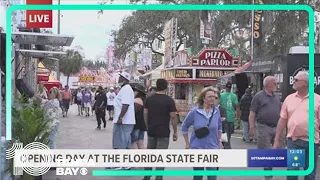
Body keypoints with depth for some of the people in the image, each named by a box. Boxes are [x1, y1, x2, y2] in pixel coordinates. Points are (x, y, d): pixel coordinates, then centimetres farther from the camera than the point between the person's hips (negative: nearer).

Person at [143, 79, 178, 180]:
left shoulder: (149, 99, 4)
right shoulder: (169, 100, -9)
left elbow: (145, 114, 7)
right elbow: (173, 117, -11)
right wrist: (175, 132, -4)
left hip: (151, 131, 5)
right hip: (163, 132, -5)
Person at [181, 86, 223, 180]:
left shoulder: (216, 111, -2)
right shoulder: (194, 111, -10)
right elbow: (184, 127, 1)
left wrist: (219, 140, 12)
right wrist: (187, 143, 1)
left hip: (213, 148, 1)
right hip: (197, 148, -1)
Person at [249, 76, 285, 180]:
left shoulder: (276, 97, 14)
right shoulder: (258, 96, -4)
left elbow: (280, 112, 20)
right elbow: (252, 113, -6)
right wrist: (252, 128, -12)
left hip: (277, 127, 6)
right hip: (264, 128, -5)